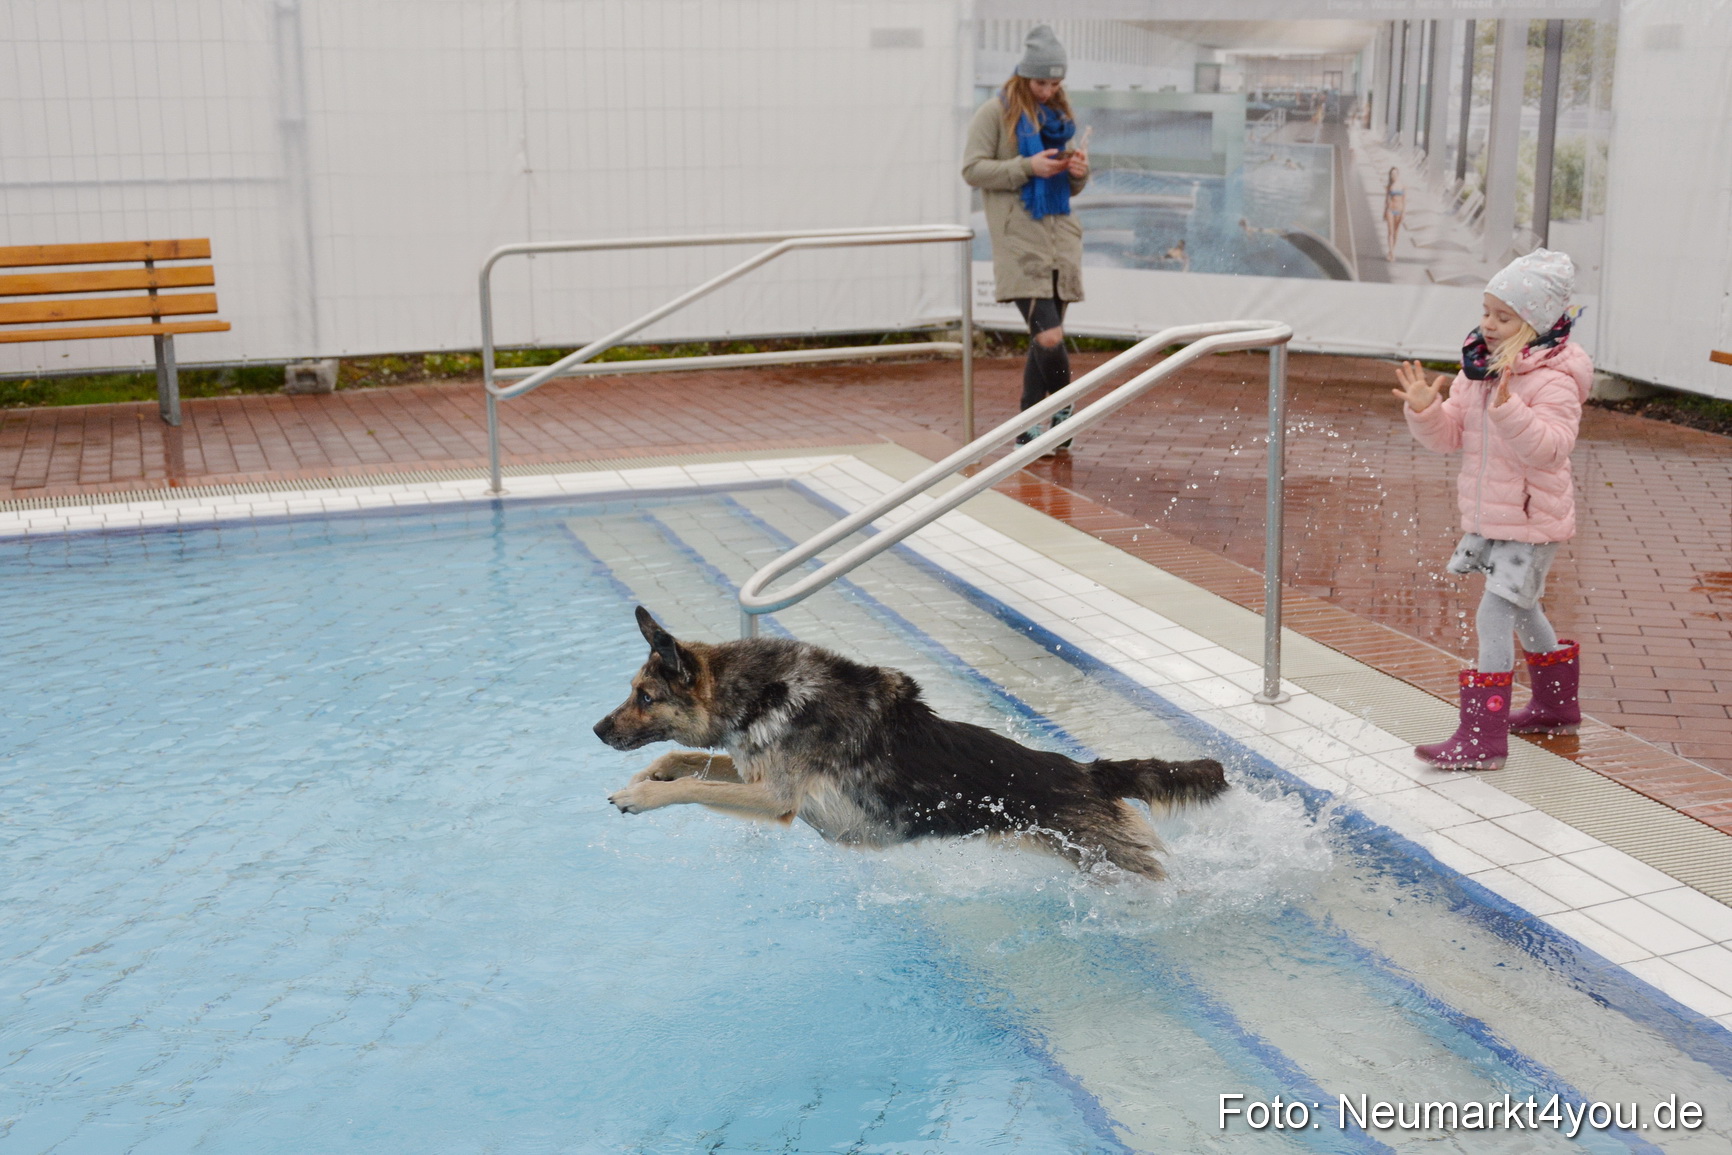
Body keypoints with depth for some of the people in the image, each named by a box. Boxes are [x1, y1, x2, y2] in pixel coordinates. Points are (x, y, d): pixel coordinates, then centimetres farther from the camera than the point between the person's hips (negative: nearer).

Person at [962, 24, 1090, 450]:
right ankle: (1064, 409, 6)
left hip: (1061, 237, 6)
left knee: (1044, 338, 7)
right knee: (1048, 335, -17)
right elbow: (972, 169, -8)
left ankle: (1028, 429, 17)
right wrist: (1028, 166, -16)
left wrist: (1079, 172, -2)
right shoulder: (996, 112, -1)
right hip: (1019, 241, -6)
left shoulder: (1060, 115, 17)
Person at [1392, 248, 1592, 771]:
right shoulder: (1477, 369, 5)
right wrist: (1425, 409, -13)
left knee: (1494, 617, -13)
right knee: (1522, 612, 22)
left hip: (1531, 520, -9)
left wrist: (1509, 409, -43)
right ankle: (1557, 706, 42)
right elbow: (1449, 435, 6)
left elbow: (1548, 447, -30)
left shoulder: (1552, 380, -18)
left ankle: (1482, 737, -9)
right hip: (1488, 517, 9)